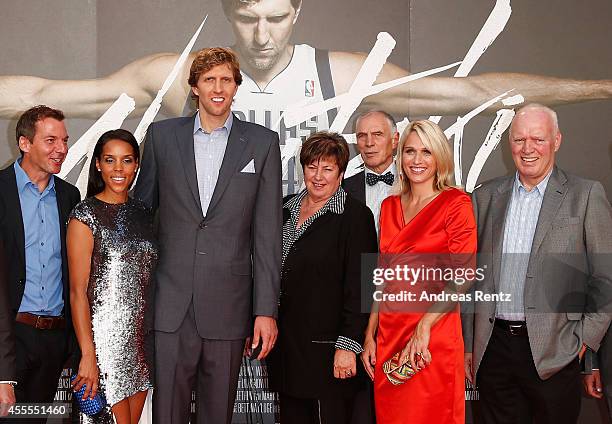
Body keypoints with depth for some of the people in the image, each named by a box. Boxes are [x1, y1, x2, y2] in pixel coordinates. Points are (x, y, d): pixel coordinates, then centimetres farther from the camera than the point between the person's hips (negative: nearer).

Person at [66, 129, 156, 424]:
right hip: (105, 335, -6)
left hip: (142, 336, 6)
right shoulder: (85, 216, -8)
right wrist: (88, 355, -17)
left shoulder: (142, 213, 10)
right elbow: (78, 291, -12)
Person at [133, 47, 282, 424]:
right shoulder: (162, 135, 7)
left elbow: (267, 234, 1)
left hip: (228, 305, 0)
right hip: (171, 305, 1)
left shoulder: (262, 143, 4)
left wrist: (266, 309, -3)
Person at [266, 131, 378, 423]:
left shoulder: (355, 216, -8)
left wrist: (348, 346, -16)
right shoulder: (286, 208, 12)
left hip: (325, 346, -6)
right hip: (285, 342, 6)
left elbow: (358, 287, -12)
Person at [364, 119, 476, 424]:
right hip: (388, 335, 5)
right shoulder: (389, 206, 12)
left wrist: (423, 329, -19)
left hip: (435, 336, -5)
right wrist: (370, 335, 7)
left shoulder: (455, 203, -4)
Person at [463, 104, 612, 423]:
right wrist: (468, 345, 9)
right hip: (493, 347, 3)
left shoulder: (586, 195, 0)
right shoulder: (486, 197, 9)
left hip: (553, 354, -3)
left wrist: (585, 338, -7)